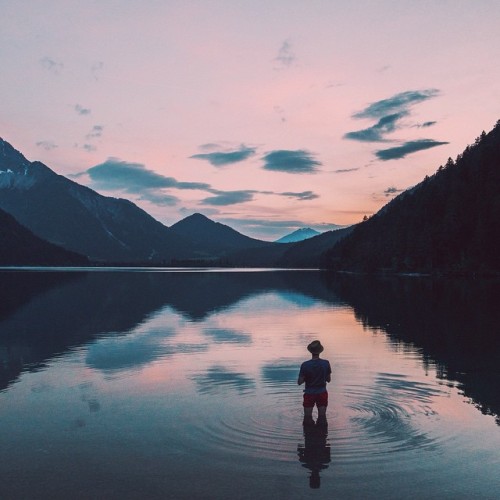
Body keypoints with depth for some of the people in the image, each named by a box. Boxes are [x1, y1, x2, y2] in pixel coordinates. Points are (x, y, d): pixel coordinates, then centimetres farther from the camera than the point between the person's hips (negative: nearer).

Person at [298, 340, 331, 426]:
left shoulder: (305, 365, -16)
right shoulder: (326, 363, -10)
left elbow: (299, 382, -12)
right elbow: (329, 379, 0)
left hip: (309, 394, -2)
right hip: (322, 393, 2)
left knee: (308, 417, 10)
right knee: (322, 416, 11)